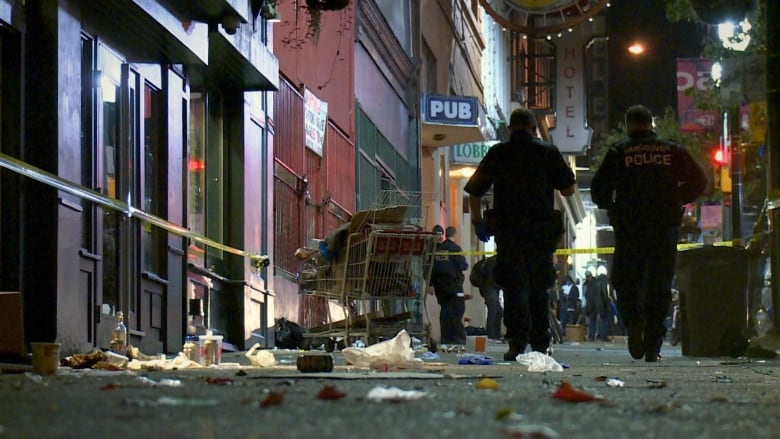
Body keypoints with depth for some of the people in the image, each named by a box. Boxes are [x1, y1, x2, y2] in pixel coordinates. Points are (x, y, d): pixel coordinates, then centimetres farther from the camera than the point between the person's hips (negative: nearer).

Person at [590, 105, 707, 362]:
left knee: (626, 282, 7)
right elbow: (699, 182, 6)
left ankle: (634, 319, -23)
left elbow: (598, 191, -3)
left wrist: (612, 206, 17)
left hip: (629, 229, -2)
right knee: (659, 287, 8)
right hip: (665, 230, 2)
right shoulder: (672, 150, 7)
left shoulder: (618, 152, 0)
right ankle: (653, 347, 3)